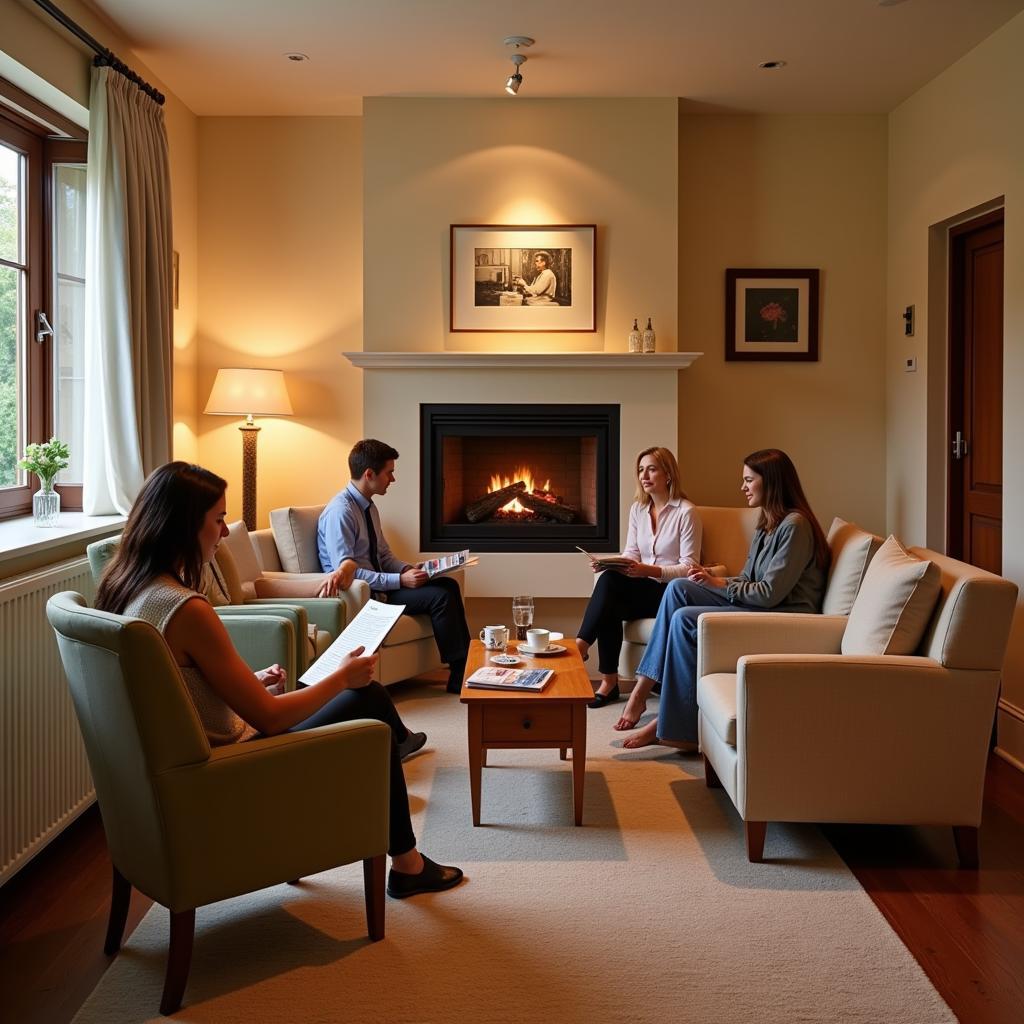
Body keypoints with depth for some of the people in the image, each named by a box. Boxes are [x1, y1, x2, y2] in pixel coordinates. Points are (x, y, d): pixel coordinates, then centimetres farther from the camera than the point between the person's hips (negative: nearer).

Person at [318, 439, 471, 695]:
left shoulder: (369, 507, 9)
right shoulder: (340, 512, -20)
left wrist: (407, 569, -3)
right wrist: (400, 580, -24)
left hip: (377, 584, 9)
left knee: (449, 585, -2)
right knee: (440, 597, -19)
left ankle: (463, 668, -2)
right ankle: (459, 676, -9)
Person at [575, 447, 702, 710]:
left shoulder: (686, 512, -8)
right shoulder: (637, 509, 13)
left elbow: (688, 568, -11)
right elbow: (631, 554, 12)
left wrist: (649, 571, -27)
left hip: (673, 593, -6)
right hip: (644, 588, 6)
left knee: (611, 582, -30)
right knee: (608, 587, -29)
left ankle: (580, 646, -25)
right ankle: (609, 681, -25)